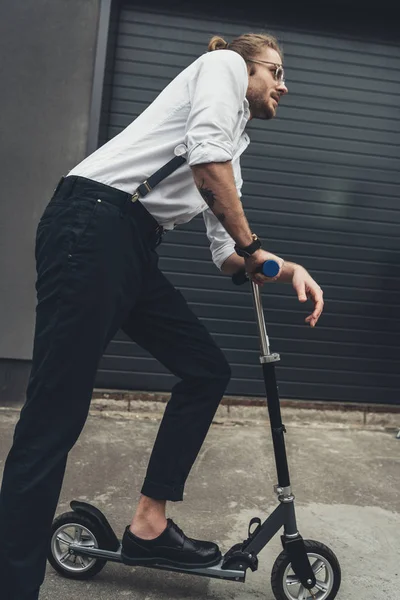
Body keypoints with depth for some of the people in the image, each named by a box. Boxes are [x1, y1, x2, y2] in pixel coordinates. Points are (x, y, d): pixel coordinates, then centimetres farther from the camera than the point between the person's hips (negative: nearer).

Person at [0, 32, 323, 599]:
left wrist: (288, 269, 5)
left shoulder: (235, 149, 29)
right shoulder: (224, 64, 9)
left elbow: (226, 253, 22)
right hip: (94, 225, -9)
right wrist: (252, 244, -2)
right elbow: (206, 155, -13)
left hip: (135, 252, 10)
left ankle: (148, 526, 17)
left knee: (208, 370, 10)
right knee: (55, 417, -9)